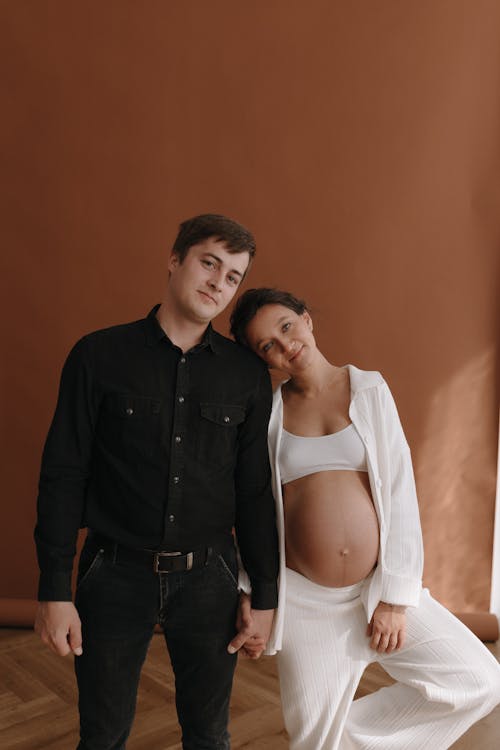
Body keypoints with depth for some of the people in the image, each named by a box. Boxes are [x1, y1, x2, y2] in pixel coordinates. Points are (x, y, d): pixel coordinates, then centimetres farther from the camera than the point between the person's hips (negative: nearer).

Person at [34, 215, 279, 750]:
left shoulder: (247, 374, -1)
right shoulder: (99, 356, -5)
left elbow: (255, 491, 2)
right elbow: (63, 476, -5)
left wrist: (264, 595, 3)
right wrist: (54, 590, -6)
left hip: (208, 579, 2)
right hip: (115, 575, -1)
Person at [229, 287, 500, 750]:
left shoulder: (369, 389, -2)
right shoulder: (267, 412, 0)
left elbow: (399, 490, -5)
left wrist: (395, 598, -8)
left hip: (378, 587, 1)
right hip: (305, 598, 0)